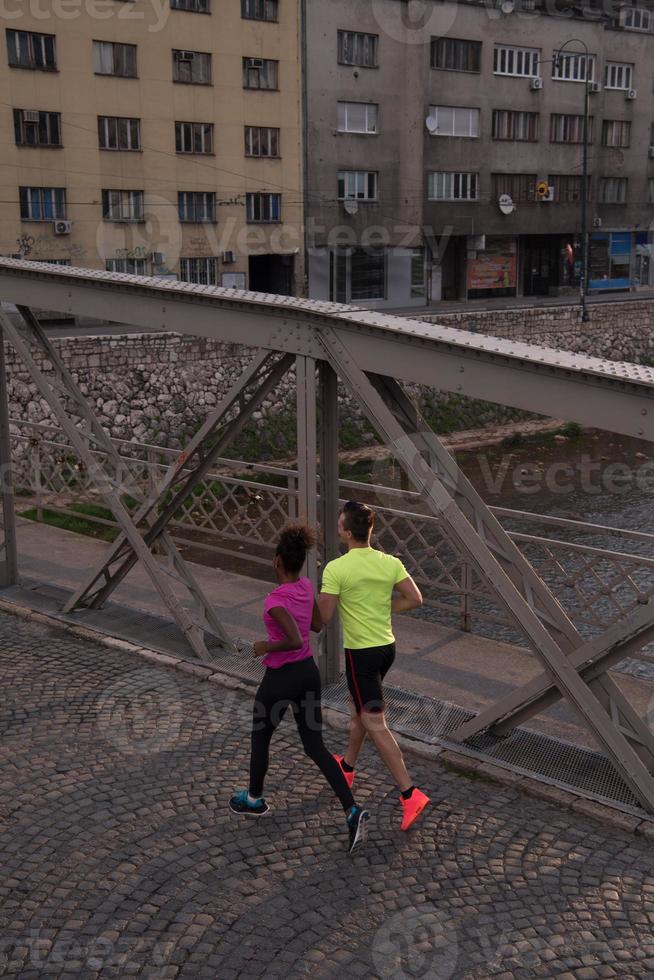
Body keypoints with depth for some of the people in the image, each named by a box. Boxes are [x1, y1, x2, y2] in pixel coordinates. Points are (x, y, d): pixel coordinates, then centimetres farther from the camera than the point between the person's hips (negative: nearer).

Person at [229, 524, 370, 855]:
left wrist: (266, 647, -17)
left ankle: (254, 799, 42)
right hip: (308, 672, 7)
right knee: (316, 748, 10)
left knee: (260, 738, 21)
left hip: (281, 678, -7)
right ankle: (353, 811, -3)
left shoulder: (275, 600, -24)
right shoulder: (306, 586, 0)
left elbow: (296, 641, -33)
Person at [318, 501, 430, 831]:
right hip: (387, 646, 7)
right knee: (359, 708, 25)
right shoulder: (390, 562, -2)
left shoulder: (336, 569, -18)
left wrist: (321, 597, 7)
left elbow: (324, 617, -15)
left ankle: (410, 793, -7)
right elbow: (415, 599, -1)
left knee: (375, 723, -3)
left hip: (361, 652, -7)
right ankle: (347, 766, 43)